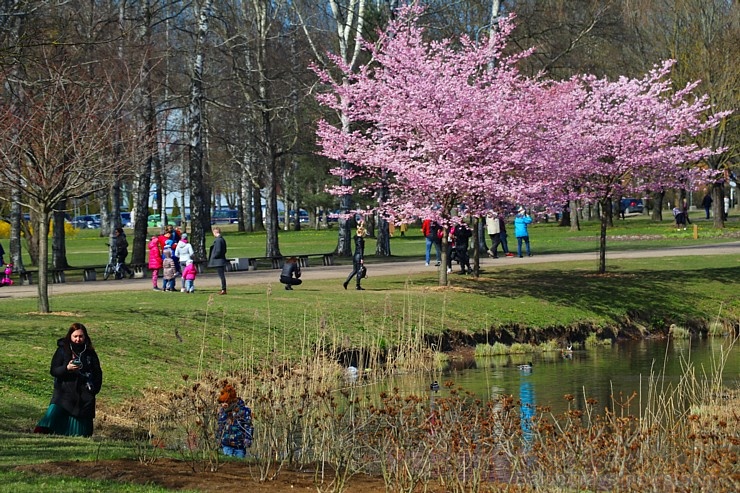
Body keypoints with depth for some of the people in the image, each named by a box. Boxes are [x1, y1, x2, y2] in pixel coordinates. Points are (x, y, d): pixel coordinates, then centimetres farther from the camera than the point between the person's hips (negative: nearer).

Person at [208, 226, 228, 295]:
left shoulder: (217, 240, -17)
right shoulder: (223, 239, 12)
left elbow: (218, 250, -22)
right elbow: (224, 250, 17)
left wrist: (213, 257, -10)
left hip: (218, 261, -10)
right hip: (222, 259, 10)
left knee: (221, 275, -6)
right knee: (222, 275, 15)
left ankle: (223, 290, -5)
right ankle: (223, 289, 21)